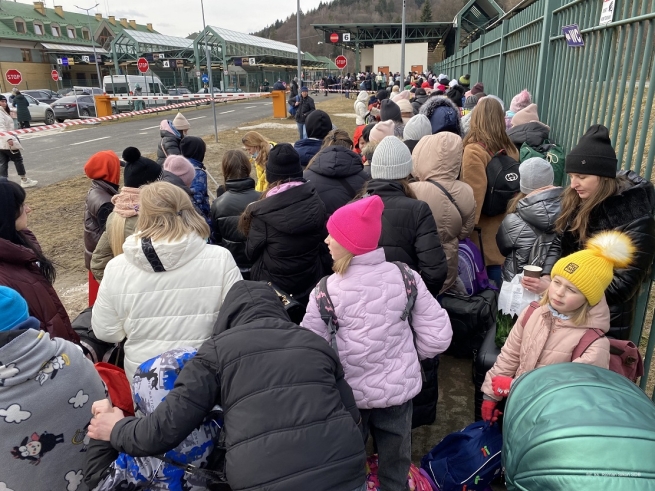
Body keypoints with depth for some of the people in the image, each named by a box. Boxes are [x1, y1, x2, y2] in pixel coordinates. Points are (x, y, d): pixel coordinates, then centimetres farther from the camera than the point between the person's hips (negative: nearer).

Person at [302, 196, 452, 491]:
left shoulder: (327, 290, -19)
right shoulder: (406, 277, -12)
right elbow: (438, 336, -8)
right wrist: (405, 356, 8)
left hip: (349, 395, -2)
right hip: (399, 388, 2)